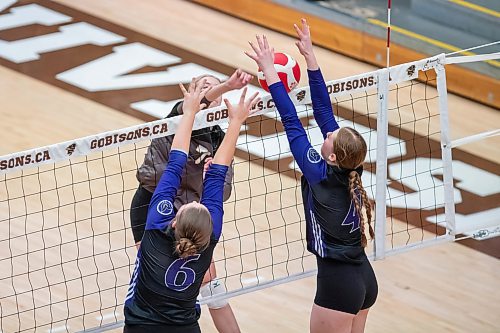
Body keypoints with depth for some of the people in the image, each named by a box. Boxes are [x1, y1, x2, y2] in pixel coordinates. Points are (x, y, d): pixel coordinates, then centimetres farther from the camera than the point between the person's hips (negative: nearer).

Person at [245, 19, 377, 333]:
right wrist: (310, 55, 6)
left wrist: (270, 70, -11)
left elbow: (291, 122, -15)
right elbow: (324, 111, 4)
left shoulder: (320, 175, -16)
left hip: (338, 284, -8)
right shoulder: (350, 169, 0)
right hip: (366, 279, 8)